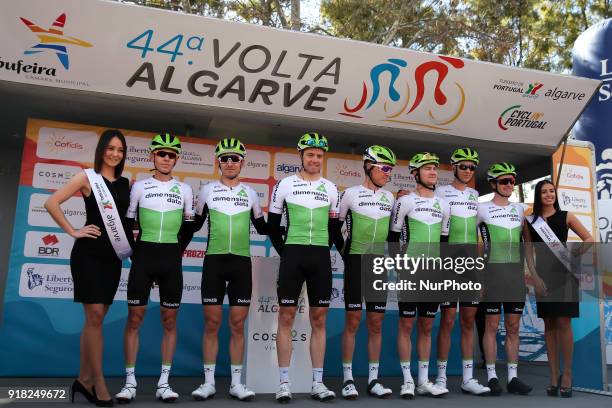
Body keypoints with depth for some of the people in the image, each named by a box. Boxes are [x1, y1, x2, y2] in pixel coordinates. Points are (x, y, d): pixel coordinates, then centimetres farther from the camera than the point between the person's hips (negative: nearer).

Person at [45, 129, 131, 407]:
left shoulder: (125, 183, 11)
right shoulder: (87, 177, -3)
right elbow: (52, 203, -8)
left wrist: (132, 234, 2)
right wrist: (73, 232, -11)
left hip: (113, 256, 5)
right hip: (89, 254, -5)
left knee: (95, 318, 10)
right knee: (95, 316, -6)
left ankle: (84, 379, 20)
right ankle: (98, 382, 3)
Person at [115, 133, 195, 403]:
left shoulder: (184, 189, 9)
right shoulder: (140, 186, 6)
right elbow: (127, 224, 8)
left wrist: (175, 253, 7)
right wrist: (134, 252, 2)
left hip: (171, 259, 1)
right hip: (143, 256, -1)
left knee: (169, 321, 2)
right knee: (134, 318, -1)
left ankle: (164, 383, 10)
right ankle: (130, 382, 8)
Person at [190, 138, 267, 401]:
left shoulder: (250, 193, 11)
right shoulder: (207, 190, 7)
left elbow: (261, 227, 19)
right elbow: (195, 225, 14)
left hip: (241, 262, 1)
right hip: (214, 261, -1)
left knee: (238, 324, 4)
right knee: (211, 323, 1)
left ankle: (236, 383, 12)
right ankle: (208, 382, 11)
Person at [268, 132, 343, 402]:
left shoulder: (330, 188, 11)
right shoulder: (285, 184, 3)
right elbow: (272, 224, 6)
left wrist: (345, 253, 9)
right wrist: (284, 253, 3)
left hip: (321, 258, 3)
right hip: (293, 255, -2)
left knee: (319, 320, 5)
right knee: (286, 317, -1)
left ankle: (317, 383, 12)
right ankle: (284, 383, 7)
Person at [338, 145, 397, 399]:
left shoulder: (389, 197, 11)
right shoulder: (351, 193, -3)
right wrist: (345, 254, 3)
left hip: (378, 264, 4)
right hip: (356, 262, -4)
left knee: (376, 323, 6)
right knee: (353, 321, -3)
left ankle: (373, 379, 14)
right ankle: (348, 379, 6)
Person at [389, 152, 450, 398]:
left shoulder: (442, 205, 13)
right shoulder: (405, 202, -2)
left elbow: (444, 240, 18)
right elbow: (393, 237, -2)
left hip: (434, 273, 5)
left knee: (427, 326, 9)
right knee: (406, 324, -1)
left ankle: (424, 381, 16)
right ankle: (407, 381, 7)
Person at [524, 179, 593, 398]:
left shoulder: (566, 216, 6)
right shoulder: (530, 221, 8)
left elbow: (589, 238, 8)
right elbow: (529, 251, 6)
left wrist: (580, 250, -11)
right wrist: (534, 276, -5)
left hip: (564, 273, -2)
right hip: (543, 275, 2)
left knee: (563, 323, -6)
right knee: (549, 325, 5)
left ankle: (567, 374, 3)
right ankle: (554, 376, 10)